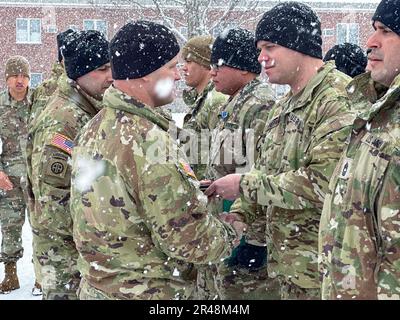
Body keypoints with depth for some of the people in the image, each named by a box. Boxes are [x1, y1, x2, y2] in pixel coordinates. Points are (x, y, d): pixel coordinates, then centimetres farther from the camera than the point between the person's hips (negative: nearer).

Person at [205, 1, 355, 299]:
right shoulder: (283, 107, 14)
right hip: (288, 263, 8)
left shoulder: (341, 99, -16)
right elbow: (266, 176, 18)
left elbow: (323, 183, -25)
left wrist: (244, 185, -17)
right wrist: (237, 221, 3)